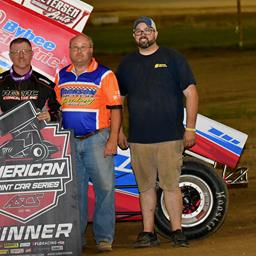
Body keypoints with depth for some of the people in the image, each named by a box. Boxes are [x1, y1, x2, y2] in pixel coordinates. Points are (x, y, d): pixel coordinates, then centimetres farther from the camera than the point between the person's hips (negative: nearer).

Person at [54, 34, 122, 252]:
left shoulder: (104, 75, -1)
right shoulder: (62, 76, 13)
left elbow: (115, 109, -4)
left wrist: (113, 140, -11)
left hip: (96, 139, -4)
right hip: (69, 142, 4)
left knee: (104, 188, -7)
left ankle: (104, 237, -2)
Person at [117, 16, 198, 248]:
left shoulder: (172, 58, 3)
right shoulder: (127, 64, 13)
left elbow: (191, 92, 2)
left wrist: (190, 128, -4)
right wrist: (118, 131, 14)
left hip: (170, 137, -3)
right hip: (139, 139, 3)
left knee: (170, 185, -6)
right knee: (146, 186, 6)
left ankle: (177, 231, 0)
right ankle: (148, 233, 11)